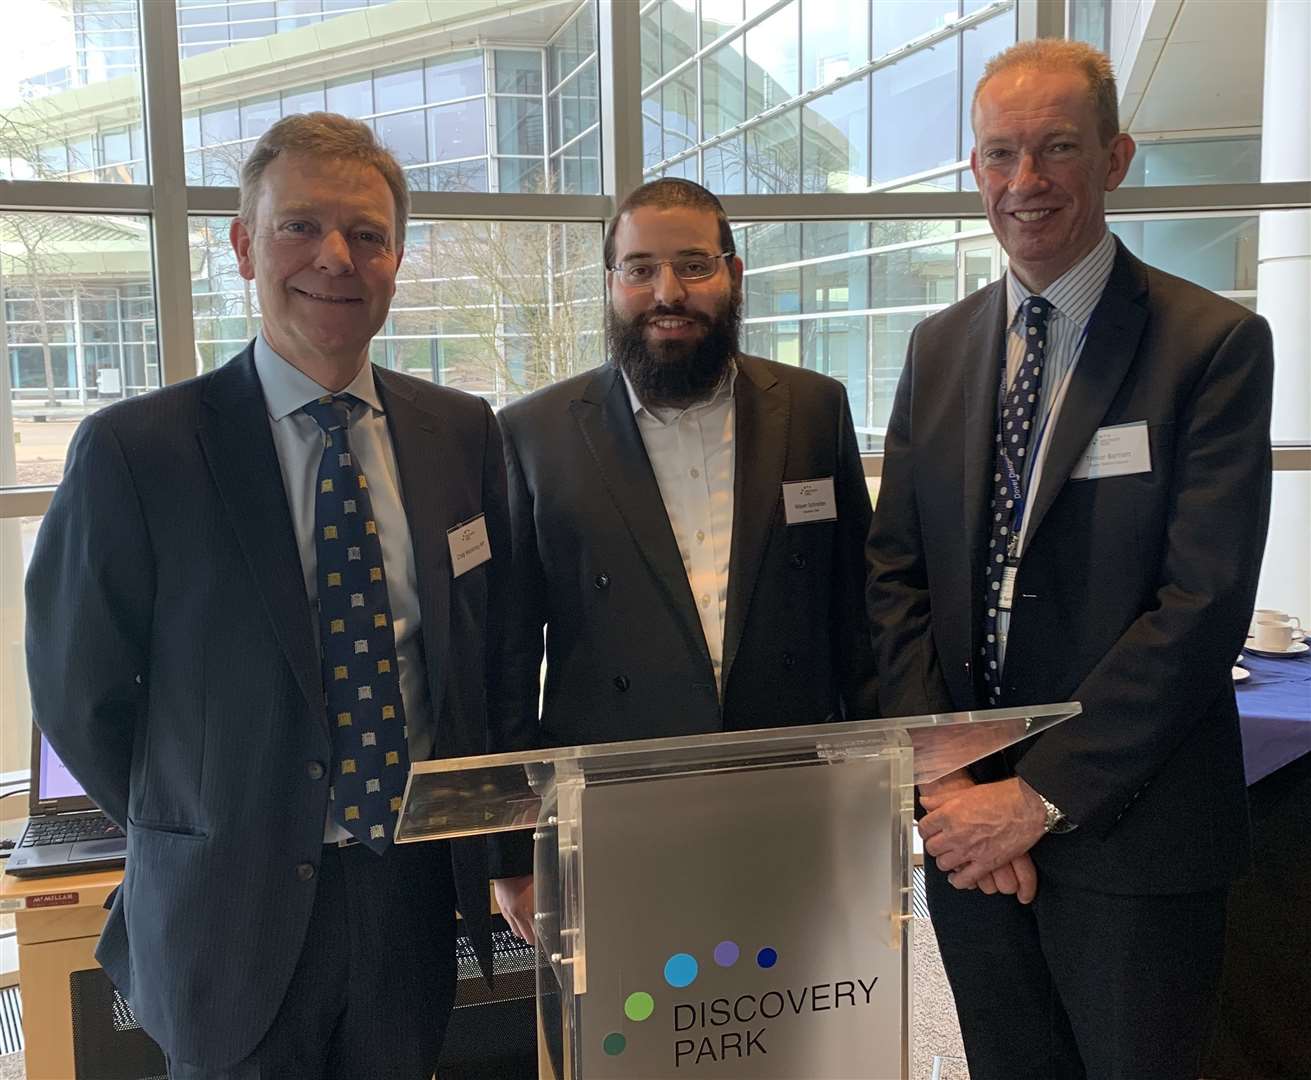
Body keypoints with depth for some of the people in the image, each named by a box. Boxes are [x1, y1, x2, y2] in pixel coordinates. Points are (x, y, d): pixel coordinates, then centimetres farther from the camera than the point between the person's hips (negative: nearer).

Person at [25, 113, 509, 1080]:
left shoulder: (463, 434, -1)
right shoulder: (134, 451, -12)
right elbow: (78, 697, -4)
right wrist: (194, 837, 3)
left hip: (420, 896, 3)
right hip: (234, 920, -3)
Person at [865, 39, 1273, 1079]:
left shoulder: (1215, 343, -9)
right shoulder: (938, 348, 7)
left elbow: (1203, 602, -16)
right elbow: (896, 577, 4)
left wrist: (1039, 794, -17)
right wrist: (945, 782, -7)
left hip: (1130, 832, -4)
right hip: (969, 828, 4)